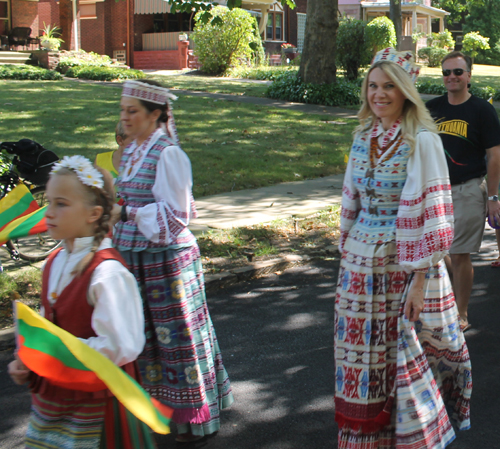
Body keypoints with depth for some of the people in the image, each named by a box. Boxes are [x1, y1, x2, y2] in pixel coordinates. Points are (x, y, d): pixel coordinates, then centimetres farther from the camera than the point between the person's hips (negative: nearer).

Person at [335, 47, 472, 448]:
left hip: (406, 264, -6)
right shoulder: (364, 137, 8)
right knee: (363, 354, 12)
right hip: (362, 262, 6)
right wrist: (347, 255, 14)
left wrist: (420, 279, -17)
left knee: (408, 353, 5)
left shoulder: (422, 140, -12)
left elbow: (432, 212, -15)